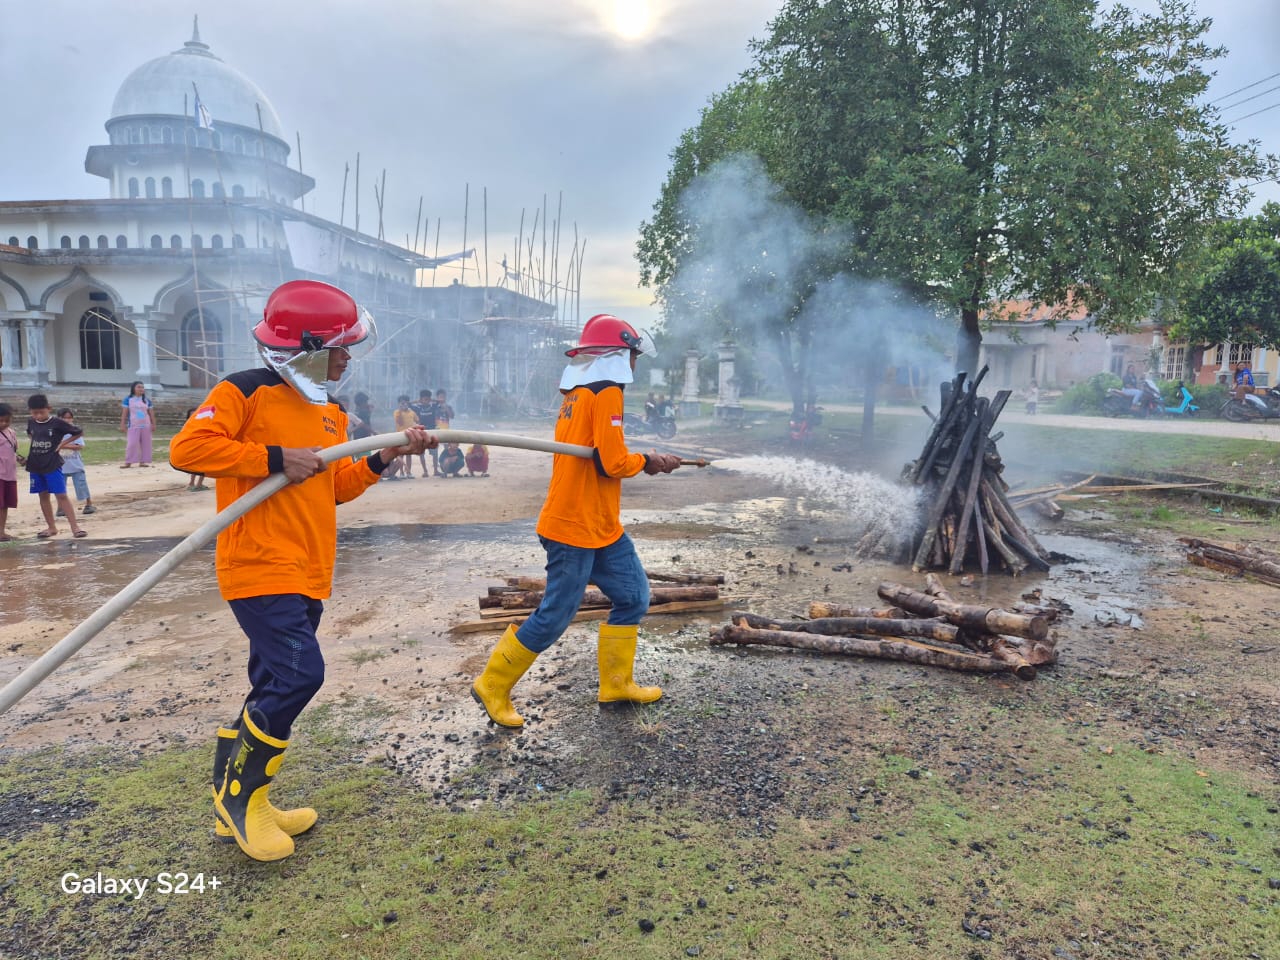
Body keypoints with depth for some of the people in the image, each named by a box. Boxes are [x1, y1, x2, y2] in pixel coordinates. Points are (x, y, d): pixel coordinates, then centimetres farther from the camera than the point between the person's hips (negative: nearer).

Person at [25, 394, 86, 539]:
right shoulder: (31, 422, 3)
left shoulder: (57, 423, -12)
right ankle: (51, 527, 17)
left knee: (61, 495, -9)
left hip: (53, 464, -5)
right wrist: (36, 444, 8)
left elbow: (78, 432, -4)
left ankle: (74, 526, -8)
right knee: (43, 496, 10)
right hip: (35, 465, 5)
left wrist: (62, 443, -7)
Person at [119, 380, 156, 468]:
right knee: (131, 444, -7)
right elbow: (124, 413, -1)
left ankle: (142, 461, 8)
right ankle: (128, 462, -3)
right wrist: (122, 425, -5)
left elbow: (151, 413, 8)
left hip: (146, 426, 3)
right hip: (133, 426, -3)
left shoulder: (147, 400, 6)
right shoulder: (128, 399, -1)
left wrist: (153, 424, 3)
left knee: (145, 444, 2)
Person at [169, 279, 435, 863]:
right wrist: (275, 460, -19)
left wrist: (384, 458, 7)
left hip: (307, 575, 9)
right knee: (299, 673, -16)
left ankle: (239, 807, 27)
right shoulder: (245, 392, -8)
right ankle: (238, 797, 6)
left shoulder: (329, 414, 16)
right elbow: (188, 448, -18)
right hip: (259, 568, -9)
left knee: (276, 687, 12)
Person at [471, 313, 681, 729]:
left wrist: (645, 459, 3)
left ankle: (616, 684, 25)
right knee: (554, 616, 0)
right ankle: (492, 687, 17)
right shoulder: (605, 392, -15)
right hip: (575, 529, -10)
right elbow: (613, 463, -21)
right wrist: (647, 461, -1)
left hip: (601, 527, 10)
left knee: (633, 597, 14)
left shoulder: (579, 392, 13)